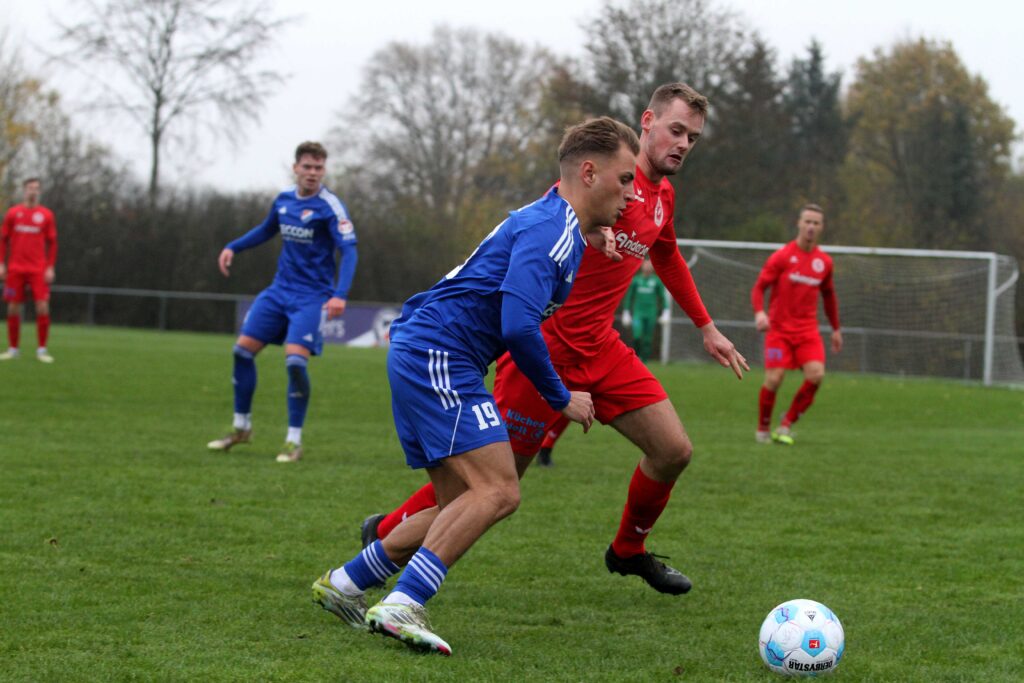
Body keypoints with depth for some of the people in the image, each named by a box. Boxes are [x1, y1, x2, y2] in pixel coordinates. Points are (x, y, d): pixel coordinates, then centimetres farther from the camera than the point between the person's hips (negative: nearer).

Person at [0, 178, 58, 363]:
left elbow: (52, 243, 8)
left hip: (38, 269, -1)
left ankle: (42, 350, -2)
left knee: (42, 307, -10)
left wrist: (50, 268, 0)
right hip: (16, 269, 1)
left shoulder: (46, 215, 5)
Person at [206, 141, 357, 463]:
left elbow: (349, 251, -21)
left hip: (312, 297, -6)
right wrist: (233, 247, 15)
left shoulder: (330, 207, -14)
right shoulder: (283, 200, 5)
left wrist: (340, 295, -34)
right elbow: (266, 230, 26)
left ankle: (294, 441, -6)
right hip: (280, 289, 6)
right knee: (243, 348, 3)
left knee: (295, 360, -20)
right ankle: (241, 427, 21)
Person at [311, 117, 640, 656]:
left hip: (419, 357, 11)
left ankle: (343, 585, 16)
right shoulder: (549, 228, -15)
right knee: (498, 491, -19)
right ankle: (401, 607, -25)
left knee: (461, 509, 11)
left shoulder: (558, 226, 18)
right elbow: (518, 326, -24)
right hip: (437, 360, -11)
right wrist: (561, 399, -12)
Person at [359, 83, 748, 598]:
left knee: (673, 450, 2)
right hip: (545, 345, -8)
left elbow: (669, 261, 33)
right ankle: (386, 533, 16)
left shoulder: (663, 197, 14)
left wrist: (707, 328, 37)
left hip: (600, 348, 8)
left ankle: (628, 551, 26)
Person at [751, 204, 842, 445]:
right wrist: (759, 312, -24)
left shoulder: (824, 262, 7)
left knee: (816, 375, -18)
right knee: (774, 379, -13)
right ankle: (763, 429, 10)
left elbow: (828, 295, 22)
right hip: (779, 328, -3)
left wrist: (836, 329, 23)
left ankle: (787, 425, -2)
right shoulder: (782, 257, -5)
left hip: (808, 330, 3)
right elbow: (759, 287, -4)